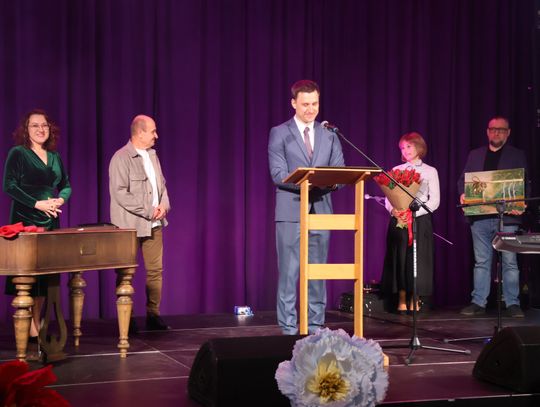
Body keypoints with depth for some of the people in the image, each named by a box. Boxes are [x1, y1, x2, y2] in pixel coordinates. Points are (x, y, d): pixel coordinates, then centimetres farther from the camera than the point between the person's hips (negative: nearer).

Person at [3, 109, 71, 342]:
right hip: (26, 221, -6)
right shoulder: (18, 153, -2)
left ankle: (37, 326, 13)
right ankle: (30, 330, -4)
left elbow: (66, 185, 19)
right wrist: (37, 203, -16)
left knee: (46, 277, 6)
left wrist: (61, 199, -4)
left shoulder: (54, 156, 14)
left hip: (51, 222, 6)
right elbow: (9, 185, -10)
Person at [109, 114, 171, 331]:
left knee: (155, 270, 6)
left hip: (154, 224, 7)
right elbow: (119, 193, -17)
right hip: (130, 224, -7)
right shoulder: (121, 158, -11)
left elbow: (161, 184, 18)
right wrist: (148, 211, -17)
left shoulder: (152, 155, 13)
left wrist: (164, 205, -2)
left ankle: (153, 315, 14)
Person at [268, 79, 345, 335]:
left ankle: (315, 328, 15)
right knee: (289, 272, -3)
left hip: (321, 211, 4)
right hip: (291, 212, -3)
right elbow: (278, 174, -8)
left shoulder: (329, 134, 13)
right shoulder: (279, 133, 2)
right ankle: (289, 329, 3)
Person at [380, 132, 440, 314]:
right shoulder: (396, 170, 14)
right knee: (399, 258, -3)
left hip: (420, 219, -2)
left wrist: (414, 212, -14)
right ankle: (401, 301, 1)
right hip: (398, 219, 2)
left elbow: (434, 201, 0)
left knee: (417, 258, -6)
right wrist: (393, 210, -12)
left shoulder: (430, 171, 7)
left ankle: (414, 300, 1)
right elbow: (388, 197, 10)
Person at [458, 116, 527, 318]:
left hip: (507, 217, -2)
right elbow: (463, 180, 14)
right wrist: (463, 194, -7)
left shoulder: (517, 156, 9)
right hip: (480, 217, 2)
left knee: (510, 262, -3)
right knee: (481, 262, 5)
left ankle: (512, 303, 2)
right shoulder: (475, 155, 17)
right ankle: (478, 303, 8)